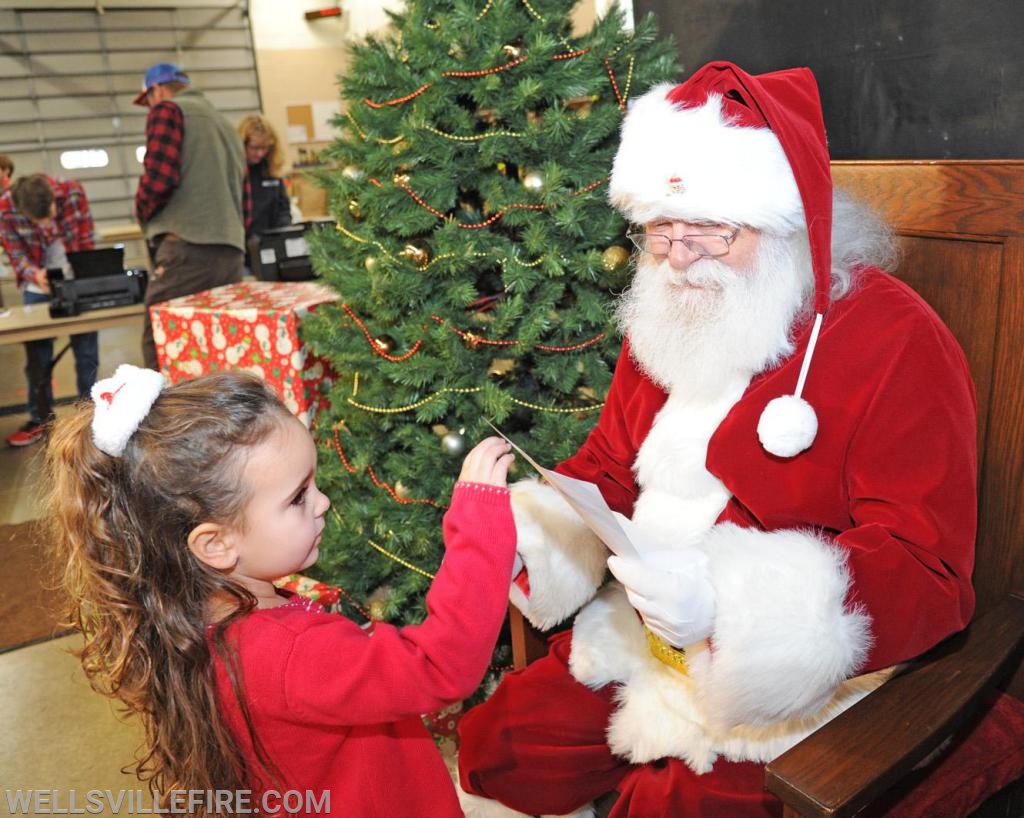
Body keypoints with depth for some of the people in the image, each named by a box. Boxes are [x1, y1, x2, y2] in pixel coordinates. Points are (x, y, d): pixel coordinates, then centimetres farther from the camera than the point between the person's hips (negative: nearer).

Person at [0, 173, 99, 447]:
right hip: (37, 289, 0)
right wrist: (35, 274, -31)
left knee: (86, 350, 4)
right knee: (37, 355, 3)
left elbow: (87, 241, -10)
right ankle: (41, 418, 15)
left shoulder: (73, 191, -21)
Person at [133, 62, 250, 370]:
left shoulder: (168, 110, 4)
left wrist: (143, 211, 7)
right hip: (231, 251, 8)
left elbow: (159, 175, -10)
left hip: (187, 249, -8)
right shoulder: (225, 124, 27)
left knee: (159, 349, -6)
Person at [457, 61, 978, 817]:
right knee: (495, 751, 6)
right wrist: (528, 529, -9)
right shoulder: (666, 321, 4)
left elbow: (926, 577, -20)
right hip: (641, 642, 6)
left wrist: (727, 605, -34)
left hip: (806, 678, -5)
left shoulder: (895, 343, -17)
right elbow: (608, 471, 12)